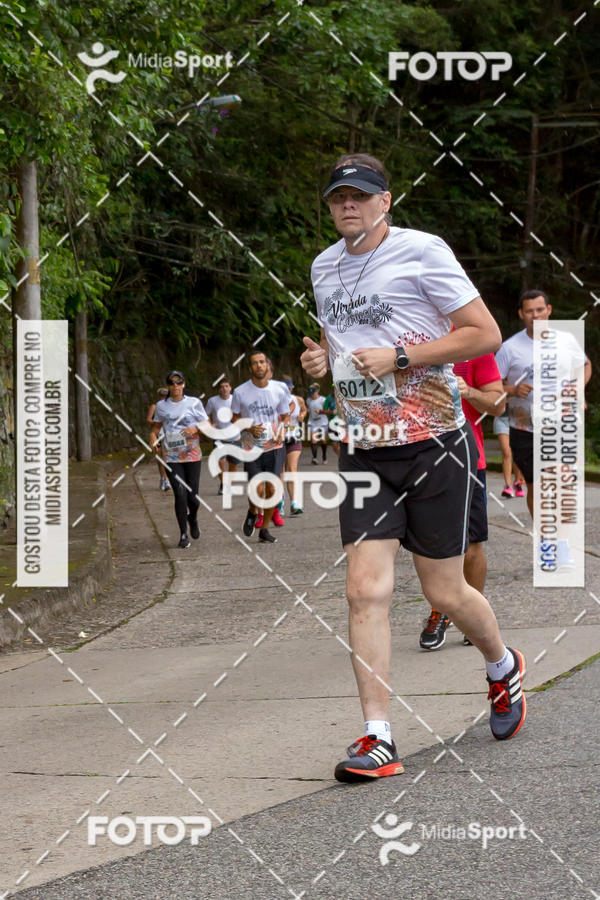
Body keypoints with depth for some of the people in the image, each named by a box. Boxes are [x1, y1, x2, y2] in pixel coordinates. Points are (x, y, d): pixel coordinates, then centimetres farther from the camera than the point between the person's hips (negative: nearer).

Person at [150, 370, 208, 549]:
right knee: (180, 494, -9)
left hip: (192, 455, -1)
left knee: (192, 496, 0)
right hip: (171, 457, 1)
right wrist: (153, 435, -3)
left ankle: (193, 518, 35)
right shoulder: (161, 406, 7)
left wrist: (195, 429, -16)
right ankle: (183, 535, 2)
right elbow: (157, 425, 19)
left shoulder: (194, 403, 2)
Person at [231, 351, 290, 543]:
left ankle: (264, 529, 14)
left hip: (274, 448, 2)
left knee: (272, 489, -3)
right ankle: (252, 513, 22)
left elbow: (285, 416, 13)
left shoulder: (279, 391, 1)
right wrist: (249, 428, -14)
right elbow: (234, 419, 6)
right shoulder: (240, 392, -4)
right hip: (252, 448, -2)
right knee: (257, 490, -12)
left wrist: (282, 430, -9)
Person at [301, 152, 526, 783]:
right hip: (364, 451, 5)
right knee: (365, 589, -9)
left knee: (445, 593, 4)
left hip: (434, 445, -4)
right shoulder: (324, 267, 12)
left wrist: (398, 359, -17)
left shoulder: (422, 251, -9)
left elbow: (485, 334, -10)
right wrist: (322, 359, 5)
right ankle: (377, 739, -6)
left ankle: (503, 667, 36)